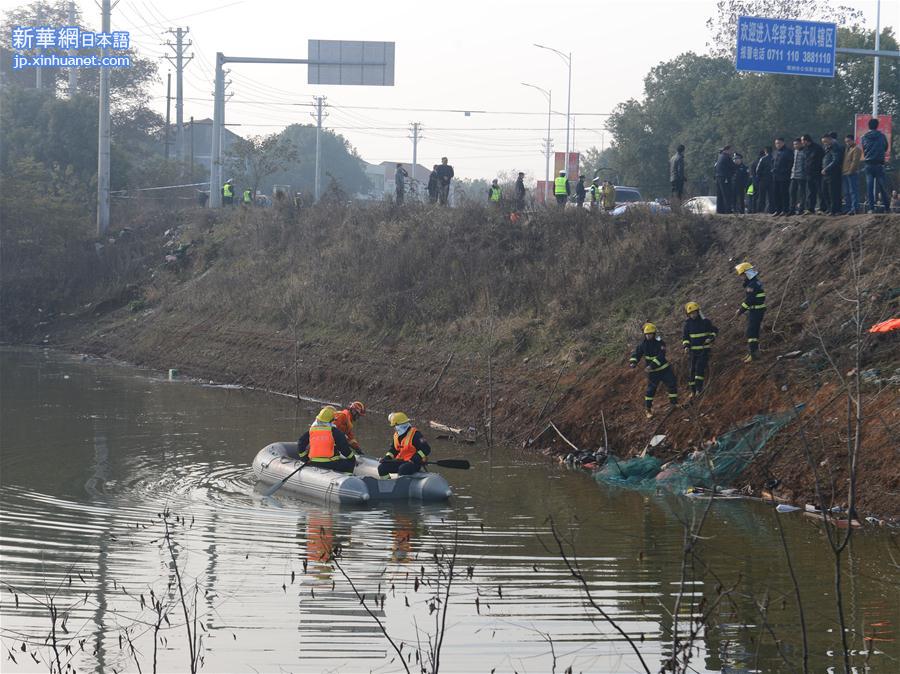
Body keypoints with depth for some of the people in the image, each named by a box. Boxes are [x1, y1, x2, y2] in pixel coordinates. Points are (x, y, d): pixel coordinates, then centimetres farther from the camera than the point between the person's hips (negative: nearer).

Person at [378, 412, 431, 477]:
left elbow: (426, 449, -18)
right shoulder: (396, 435, 10)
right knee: (382, 467, -3)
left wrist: (415, 459, -24)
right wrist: (387, 457, 10)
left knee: (403, 469, -39)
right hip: (400, 461, 8)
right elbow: (393, 448, 28)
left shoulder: (415, 434, -13)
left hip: (414, 463, -8)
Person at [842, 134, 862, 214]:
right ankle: (849, 207, 15)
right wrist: (842, 171, 14)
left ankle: (855, 208, -15)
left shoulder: (856, 149, -6)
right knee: (846, 193, 10)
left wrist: (850, 171, -18)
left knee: (853, 191, -12)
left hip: (852, 173, -10)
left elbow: (855, 161, -14)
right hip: (845, 174, 10)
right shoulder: (847, 149, 23)